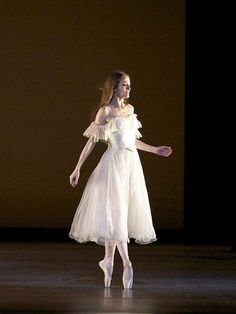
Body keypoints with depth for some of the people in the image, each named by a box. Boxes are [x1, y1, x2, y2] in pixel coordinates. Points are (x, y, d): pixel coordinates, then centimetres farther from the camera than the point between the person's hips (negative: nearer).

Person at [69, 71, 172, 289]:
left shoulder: (130, 109, 13)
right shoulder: (105, 111, -6)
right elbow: (91, 141, -6)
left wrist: (155, 150, 25)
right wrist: (77, 169, -8)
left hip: (132, 163, 7)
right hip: (114, 163, -6)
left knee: (120, 213, 8)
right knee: (115, 211, -8)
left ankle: (108, 260, 15)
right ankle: (126, 263, -10)